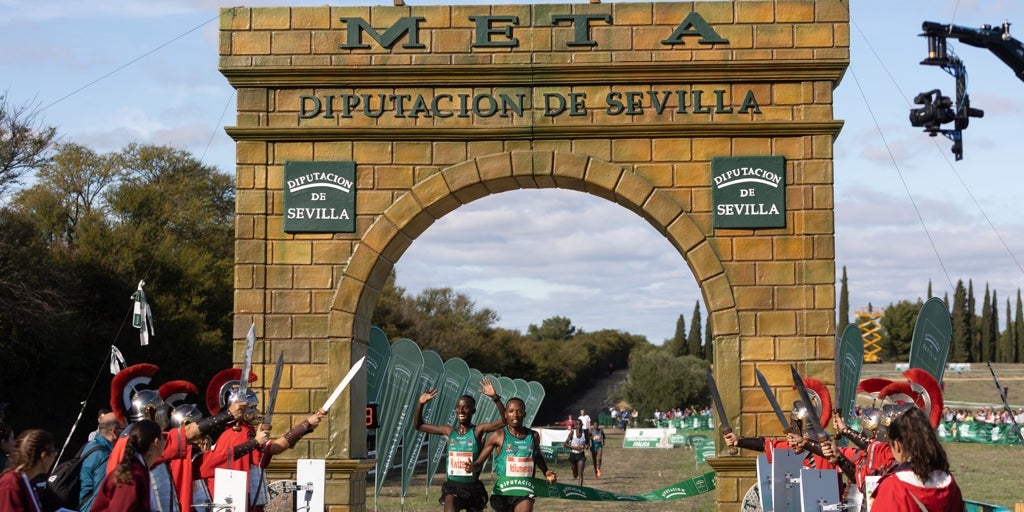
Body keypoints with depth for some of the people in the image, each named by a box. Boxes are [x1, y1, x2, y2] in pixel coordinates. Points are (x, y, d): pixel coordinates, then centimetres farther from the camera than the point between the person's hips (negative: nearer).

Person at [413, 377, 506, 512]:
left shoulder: (478, 431, -6)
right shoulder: (449, 431, 4)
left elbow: (504, 420, -20)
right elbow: (418, 425, 12)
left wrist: (495, 397, -32)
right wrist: (420, 404, -3)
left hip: (473, 487, 0)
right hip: (452, 486, 0)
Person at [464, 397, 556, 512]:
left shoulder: (533, 436, 6)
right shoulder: (498, 436, -4)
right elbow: (479, 462, -2)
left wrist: (546, 471, 10)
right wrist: (472, 467, -25)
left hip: (525, 491, 1)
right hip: (503, 490, -1)